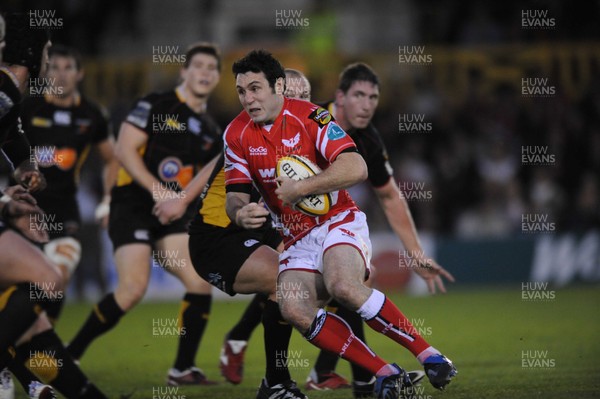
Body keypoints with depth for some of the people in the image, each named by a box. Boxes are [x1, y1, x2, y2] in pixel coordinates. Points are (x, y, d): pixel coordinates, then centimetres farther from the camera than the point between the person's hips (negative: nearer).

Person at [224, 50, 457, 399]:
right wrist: (240, 212, -21)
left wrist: (301, 188, -23)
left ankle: (428, 354, -23)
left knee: (343, 285, -35)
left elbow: (356, 168, -21)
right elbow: (235, 196, 2)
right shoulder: (237, 134, 3)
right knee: (294, 310, -25)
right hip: (298, 238, 5)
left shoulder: (310, 117, -11)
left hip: (339, 222, -4)